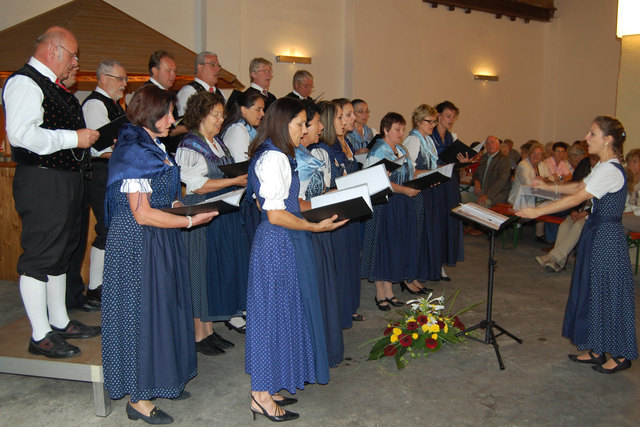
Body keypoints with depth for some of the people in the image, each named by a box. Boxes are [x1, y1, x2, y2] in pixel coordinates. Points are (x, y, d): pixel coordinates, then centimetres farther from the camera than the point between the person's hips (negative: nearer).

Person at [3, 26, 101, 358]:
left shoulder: (53, 85, 19)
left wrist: (95, 141, 16)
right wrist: (74, 138, -20)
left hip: (66, 181, 11)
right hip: (41, 184, -10)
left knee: (61, 252, 16)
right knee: (40, 257, -3)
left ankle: (60, 322, 29)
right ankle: (40, 335, 6)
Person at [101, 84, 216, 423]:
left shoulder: (154, 148, 13)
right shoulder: (134, 153, -18)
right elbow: (142, 214, -22)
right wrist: (190, 220, -17)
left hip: (159, 242, 10)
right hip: (137, 244, -10)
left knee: (163, 307, 16)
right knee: (142, 312, -1)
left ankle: (160, 380, 31)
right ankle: (137, 399, 14)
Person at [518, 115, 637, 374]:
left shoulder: (611, 171, -21)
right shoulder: (602, 166, 9)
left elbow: (577, 198, -23)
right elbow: (580, 187, 22)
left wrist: (538, 211, -21)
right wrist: (549, 186, 19)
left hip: (607, 237, -10)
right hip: (596, 233, 10)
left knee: (609, 293, 1)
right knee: (593, 290, 14)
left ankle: (620, 355, 17)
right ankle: (596, 350, 26)